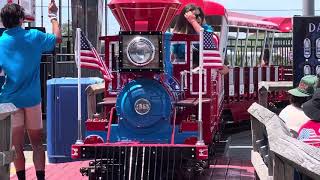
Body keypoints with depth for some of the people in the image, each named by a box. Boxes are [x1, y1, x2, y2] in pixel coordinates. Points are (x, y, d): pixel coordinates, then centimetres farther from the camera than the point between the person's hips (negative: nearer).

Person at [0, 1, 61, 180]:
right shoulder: (34, 37, -4)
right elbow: (57, 38, 13)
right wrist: (53, 16, 24)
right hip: (32, 99, 1)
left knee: (17, 147, 6)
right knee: (37, 144, 10)